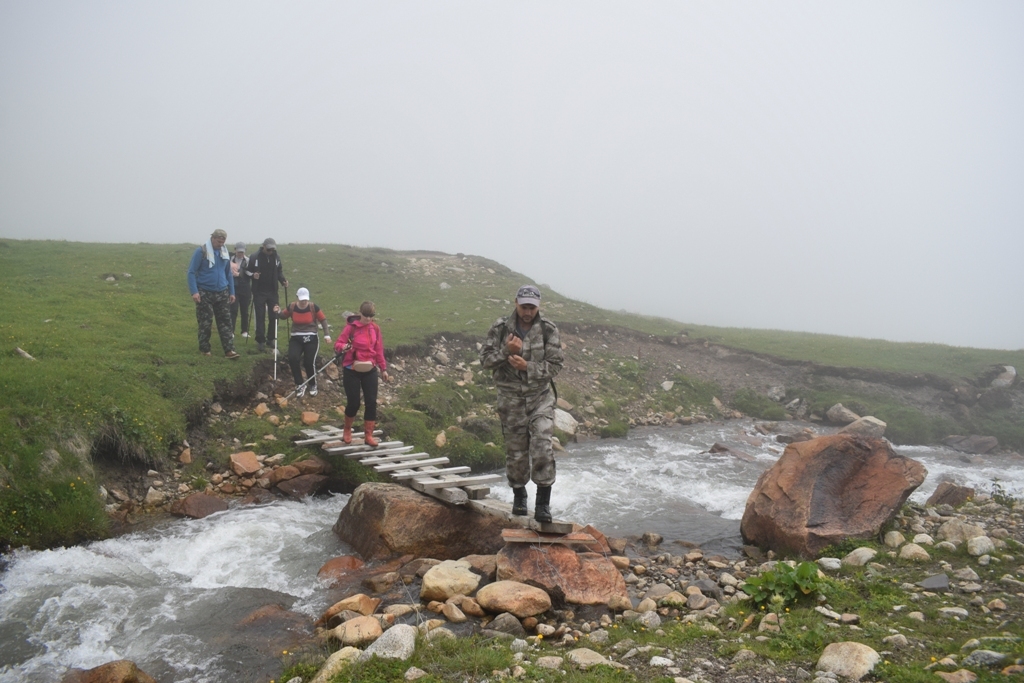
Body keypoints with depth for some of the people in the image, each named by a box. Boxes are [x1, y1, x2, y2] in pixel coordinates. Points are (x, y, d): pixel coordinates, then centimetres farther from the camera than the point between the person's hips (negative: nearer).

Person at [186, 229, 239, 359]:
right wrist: (194, 291, -17)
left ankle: (229, 350, -2)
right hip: (205, 293, -4)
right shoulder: (201, 251, -8)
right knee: (205, 323, 2)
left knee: (225, 322, -1)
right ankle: (204, 349, 15)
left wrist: (232, 292, 12)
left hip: (222, 293, 5)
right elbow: (191, 272, -9)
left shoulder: (224, 252, 9)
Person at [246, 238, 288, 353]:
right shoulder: (255, 257, -8)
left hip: (272, 291, 3)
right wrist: (252, 275, -20)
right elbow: (247, 270, 1)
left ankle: (271, 339, 18)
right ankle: (260, 341, 6)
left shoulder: (276, 257, 2)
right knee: (260, 317, -1)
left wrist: (283, 280, -6)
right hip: (259, 292, -3)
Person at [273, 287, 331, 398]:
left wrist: (327, 335, -8)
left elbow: (323, 320, 2)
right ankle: (300, 385, -4)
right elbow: (284, 316, 16)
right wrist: (278, 312, -6)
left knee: (309, 362, -16)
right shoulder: (292, 307, -3)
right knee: (292, 359, -23)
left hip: (311, 338, -2)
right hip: (296, 338, 2)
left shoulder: (313, 307, -8)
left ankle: (313, 385, 14)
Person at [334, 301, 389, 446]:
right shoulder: (351, 327, -8)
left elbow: (379, 350, 11)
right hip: (351, 371, -3)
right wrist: (343, 347, -35)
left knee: (372, 402, -2)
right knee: (353, 403, 0)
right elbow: (338, 344, -12)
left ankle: (368, 435, 7)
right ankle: (347, 431, 25)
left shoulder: (375, 328, 4)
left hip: (370, 370, 4)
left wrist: (383, 368, 13)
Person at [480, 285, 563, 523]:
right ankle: (519, 495, 30)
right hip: (511, 398, 1)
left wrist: (527, 367, -19)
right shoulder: (500, 329, -2)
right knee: (516, 450, 9)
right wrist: (505, 351, -20)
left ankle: (543, 503, -6)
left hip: (540, 396, -1)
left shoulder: (548, 330, -3)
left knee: (542, 447, -14)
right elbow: (485, 359, -2)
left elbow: (554, 365, -6)